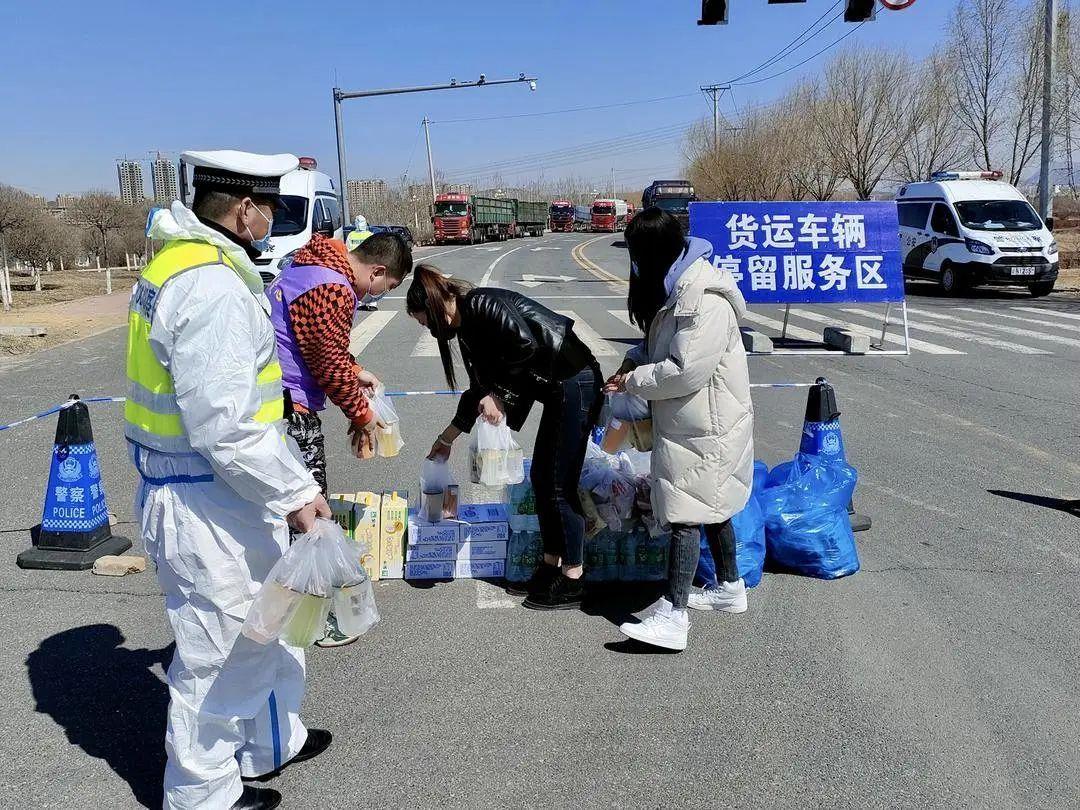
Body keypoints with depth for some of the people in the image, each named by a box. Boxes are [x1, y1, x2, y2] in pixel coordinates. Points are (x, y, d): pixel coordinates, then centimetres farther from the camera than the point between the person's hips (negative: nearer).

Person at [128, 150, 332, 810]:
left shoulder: (174, 266, 9)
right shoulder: (213, 289, -24)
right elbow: (226, 427, -28)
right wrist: (296, 493, -19)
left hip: (176, 485, 10)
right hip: (210, 506, -10)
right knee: (219, 653, 9)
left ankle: (271, 744, 44)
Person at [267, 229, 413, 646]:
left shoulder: (314, 267, 13)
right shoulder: (333, 291, -21)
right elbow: (330, 365, -17)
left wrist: (356, 373, 16)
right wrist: (362, 414, -5)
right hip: (290, 409, -11)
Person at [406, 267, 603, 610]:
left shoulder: (483, 304, -14)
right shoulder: (467, 326, 15)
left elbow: (526, 345, -26)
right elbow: (481, 387, 23)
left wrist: (497, 394, -14)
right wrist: (446, 439, 30)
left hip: (575, 384, -10)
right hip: (558, 389, 10)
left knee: (558, 485, -4)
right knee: (541, 477, 14)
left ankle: (571, 584, 8)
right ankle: (551, 567, 25)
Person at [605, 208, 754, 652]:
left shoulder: (704, 299, -24)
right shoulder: (675, 288, 9)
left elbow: (685, 370, -28)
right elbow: (662, 345, 22)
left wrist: (634, 381, -16)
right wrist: (634, 360, 3)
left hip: (704, 427, -10)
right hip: (690, 421, 10)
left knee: (685, 515, -9)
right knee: (710, 507, 20)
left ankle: (672, 618, -5)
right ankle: (730, 587, 35)